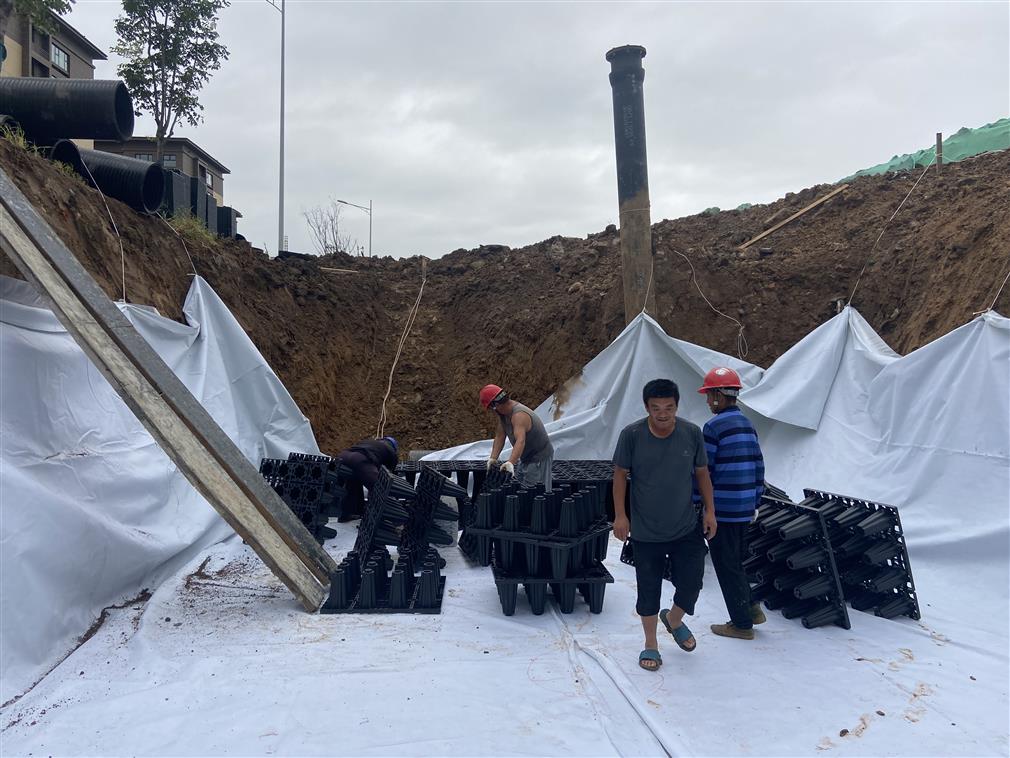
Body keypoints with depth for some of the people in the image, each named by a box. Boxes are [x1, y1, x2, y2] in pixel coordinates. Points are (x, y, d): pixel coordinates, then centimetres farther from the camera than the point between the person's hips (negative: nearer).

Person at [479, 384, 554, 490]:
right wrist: (493, 458, -11)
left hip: (540, 457, -10)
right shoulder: (503, 413, -1)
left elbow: (520, 441, -45)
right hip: (526, 457, 10)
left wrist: (511, 462, -57)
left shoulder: (519, 415, -31)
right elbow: (500, 436, 0)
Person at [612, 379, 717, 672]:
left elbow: (702, 473, 5)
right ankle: (651, 644, 31)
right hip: (646, 531, -2)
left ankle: (674, 620, 41)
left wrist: (710, 510, 5)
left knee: (691, 582, 7)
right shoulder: (631, 435, -14)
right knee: (649, 590, 9)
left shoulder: (692, 433, -8)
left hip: (687, 527, 2)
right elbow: (620, 474, -4)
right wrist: (620, 515, -7)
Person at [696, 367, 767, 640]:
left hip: (722, 509, -8)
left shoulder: (714, 426, -15)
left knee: (727, 566, 4)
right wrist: (755, 502, 20)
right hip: (745, 508, 8)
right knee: (737, 560, 22)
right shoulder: (748, 424, 10)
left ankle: (742, 625, 12)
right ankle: (751, 608, 25)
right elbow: (758, 466, 14)